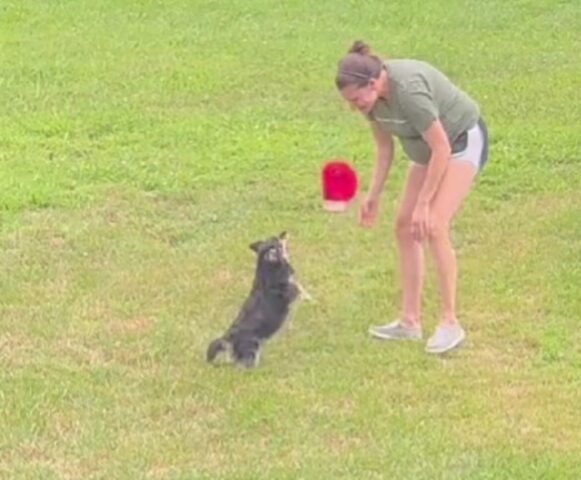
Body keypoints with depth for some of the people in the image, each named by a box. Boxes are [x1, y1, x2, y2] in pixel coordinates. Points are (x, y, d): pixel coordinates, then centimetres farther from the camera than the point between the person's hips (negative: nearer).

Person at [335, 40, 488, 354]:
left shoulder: (408, 90, -36)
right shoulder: (372, 96, -12)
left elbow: (442, 149, -30)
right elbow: (384, 145, 3)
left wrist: (423, 204, -25)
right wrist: (373, 195, 0)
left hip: (463, 142, -8)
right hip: (429, 149, 8)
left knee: (433, 227, -20)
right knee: (404, 227, 3)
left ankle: (449, 323, -12)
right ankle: (409, 321, 9)